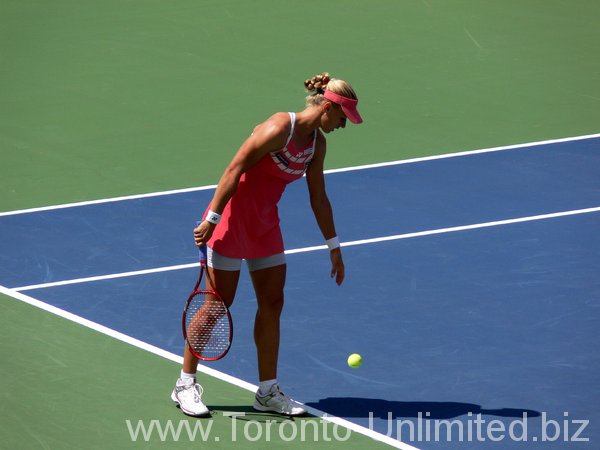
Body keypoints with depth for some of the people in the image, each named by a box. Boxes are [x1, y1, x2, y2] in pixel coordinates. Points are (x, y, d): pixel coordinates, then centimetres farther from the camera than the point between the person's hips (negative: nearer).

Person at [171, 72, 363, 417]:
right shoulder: (279, 128, -21)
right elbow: (235, 169, -21)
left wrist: (334, 247, 17)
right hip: (233, 219, -8)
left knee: (272, 303, 6)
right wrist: (211, 219, -22)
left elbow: (319, 198, 14)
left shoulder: (317, 143, 5)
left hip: (265, 225, 8)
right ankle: (186, 384, 10)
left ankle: (268, 391, 15)